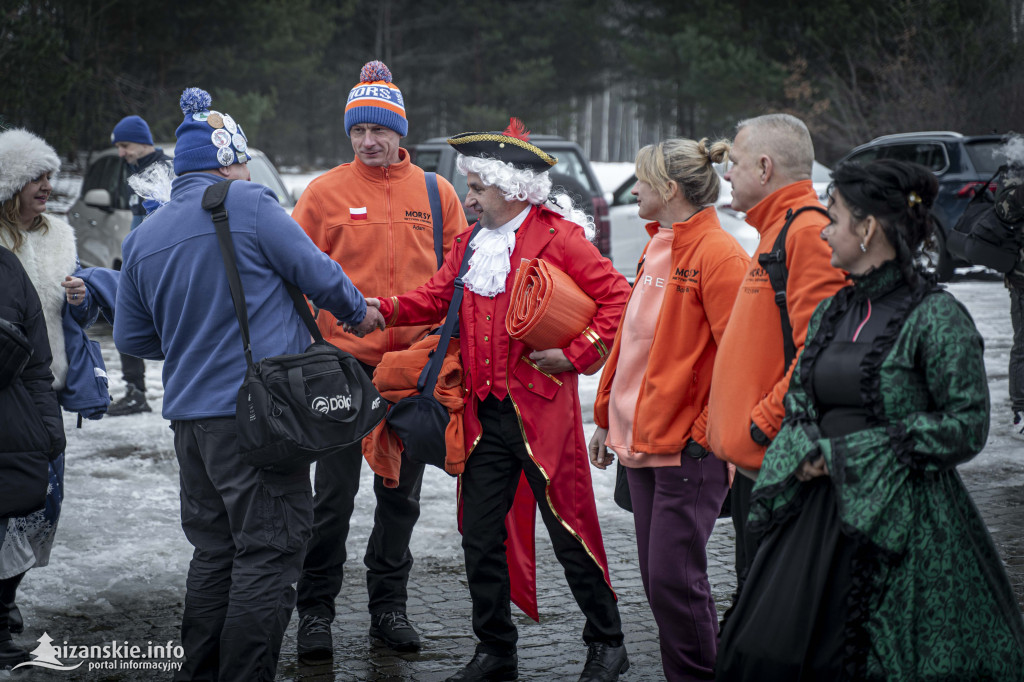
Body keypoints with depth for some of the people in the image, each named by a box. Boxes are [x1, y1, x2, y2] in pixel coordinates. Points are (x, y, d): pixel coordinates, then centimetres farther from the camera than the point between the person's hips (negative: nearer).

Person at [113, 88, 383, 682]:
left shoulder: (144, 237, 11)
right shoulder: (249, 204, -9)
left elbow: (132, 337, 16)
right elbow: (317, 273, -3)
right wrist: (359, 312, 15)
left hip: (189, 414, 7)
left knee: (216, 551, 17)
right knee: (269, 553, -3)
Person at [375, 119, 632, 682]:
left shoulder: (558, 238, -7)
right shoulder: (470, 243, 14)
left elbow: (617, 298, -9)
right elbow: (437, 297, 14)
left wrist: (576, 355, -12)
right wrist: (386, 311, -2)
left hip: (541, 409, -6)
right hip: (483, 414, 6)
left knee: (570, 534, 1)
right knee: (480, 539, 8)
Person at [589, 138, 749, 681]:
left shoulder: (717, 254, -14)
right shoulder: (657, 250, 15)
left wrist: (708, 432, -17)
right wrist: (608, 417, 20)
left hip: (689, 450, -9)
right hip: (642, 441, 9)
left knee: (673, 579, -8)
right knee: (658, 579, 11)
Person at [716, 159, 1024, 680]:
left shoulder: (936, 317, -11)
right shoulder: (831, 313, 11)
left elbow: (967, 426, -14)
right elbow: (798, 400, 20)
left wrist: (850, 453, -13)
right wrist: (807, 452, -4)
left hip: (904, 523, -7)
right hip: (819, 514, 7)